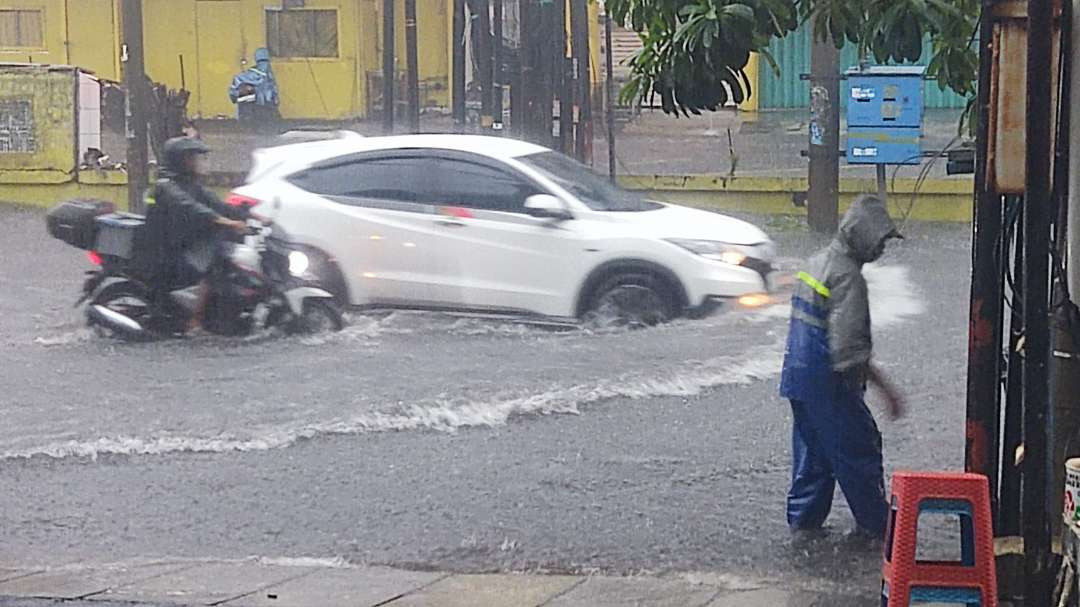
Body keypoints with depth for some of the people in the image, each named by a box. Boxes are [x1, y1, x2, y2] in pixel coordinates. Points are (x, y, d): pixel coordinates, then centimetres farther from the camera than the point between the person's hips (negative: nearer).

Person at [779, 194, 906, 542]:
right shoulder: (847, 276, -19)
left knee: (811, 449, 18)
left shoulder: (818, 263, 13)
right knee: (859, 450, 1)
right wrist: (883, 385, -15)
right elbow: (848, 345, -23)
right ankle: (876, 526, 8)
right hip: (828, 383, -9)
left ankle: (803, 518, 22)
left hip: (798, 376, 9)